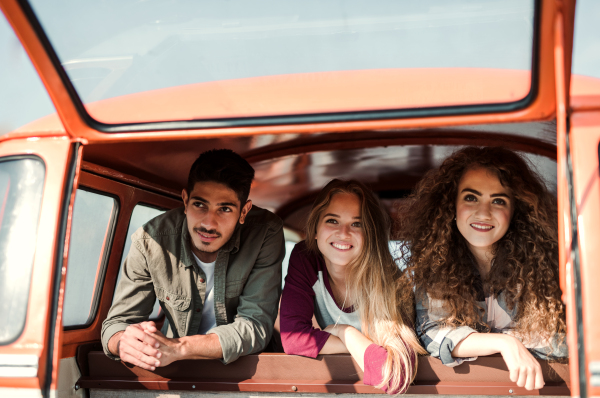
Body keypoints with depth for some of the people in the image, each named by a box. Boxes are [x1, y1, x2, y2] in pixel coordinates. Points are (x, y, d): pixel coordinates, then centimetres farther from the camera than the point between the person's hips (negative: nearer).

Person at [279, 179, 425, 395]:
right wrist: (363, 346, -22)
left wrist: (344, 332, -23)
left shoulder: (386, 280, -25)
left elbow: (395, 377, -35)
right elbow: (293, 338, -23)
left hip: (367, 390, 1)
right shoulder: (304, 258, -16)